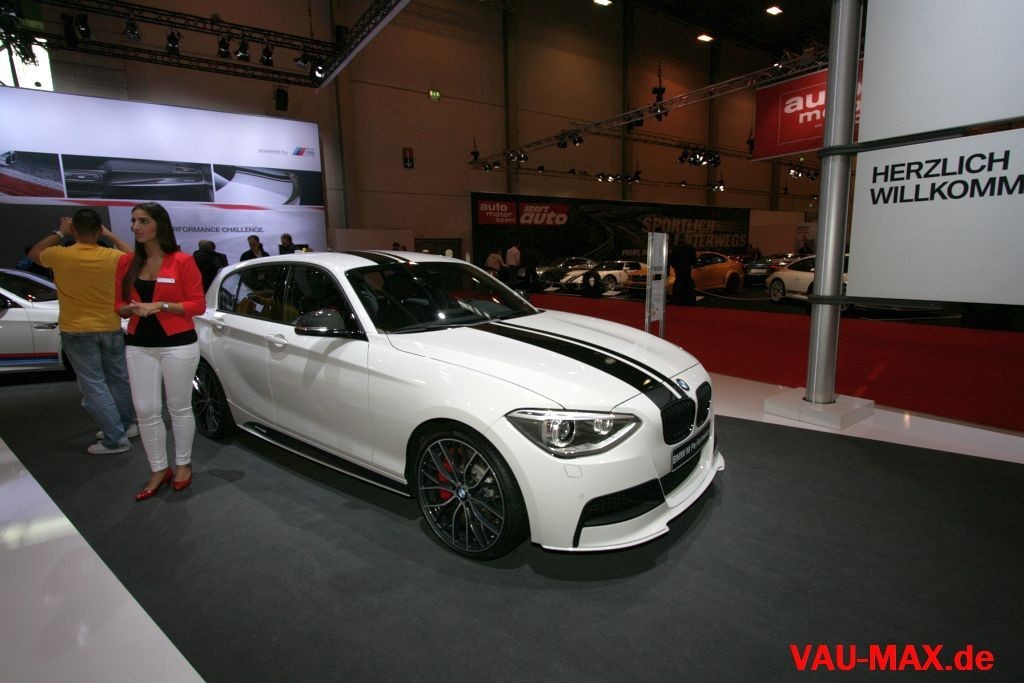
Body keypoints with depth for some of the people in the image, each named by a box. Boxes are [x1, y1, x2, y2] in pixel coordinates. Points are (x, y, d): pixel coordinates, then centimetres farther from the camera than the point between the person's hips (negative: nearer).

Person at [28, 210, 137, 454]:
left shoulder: (60, 255, -13)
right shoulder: (113, 257, -9)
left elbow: (33, 254, 11)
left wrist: (59, 233, 15)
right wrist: (111, 236, 13)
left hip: (77, 331, -3)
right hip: (110, 328, 3)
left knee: (94, 386, -1)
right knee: (118, 379, 16)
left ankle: (115, 439, -2)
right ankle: (126, 424, 29)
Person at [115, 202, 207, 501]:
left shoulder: (182, 261, -5)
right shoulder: (127, 262, 9)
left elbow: (198, 305, -7)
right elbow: (119, 305, 13)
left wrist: (160, 306, -16)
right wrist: (131, 308, -9)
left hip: (179, 345, -4)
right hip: (139, 347, 4)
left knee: (179, 408, 6)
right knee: (146, 411, 5)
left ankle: (183, 464, 24)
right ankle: (159, 470, 20)